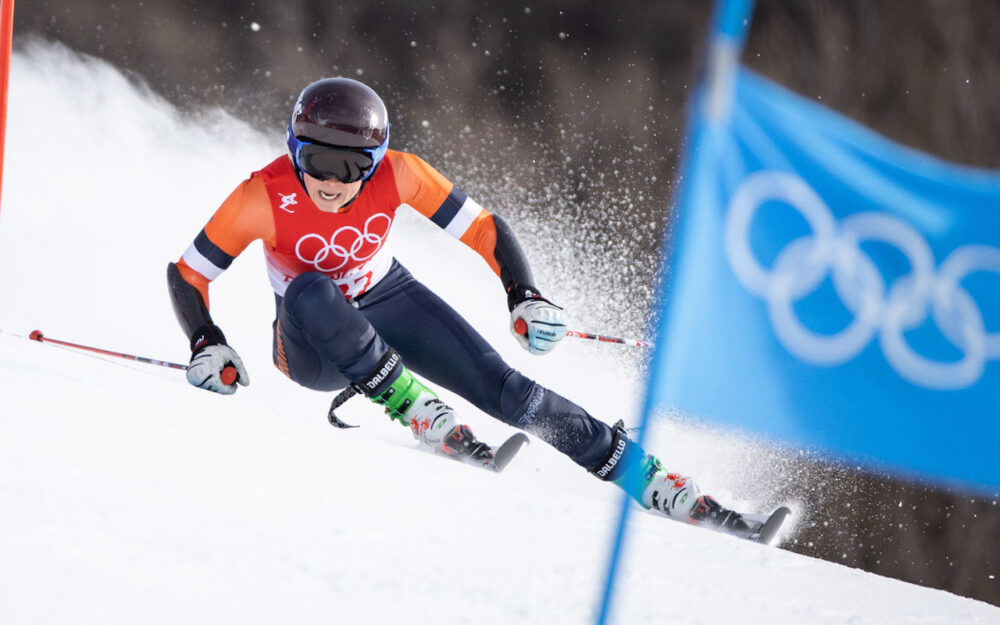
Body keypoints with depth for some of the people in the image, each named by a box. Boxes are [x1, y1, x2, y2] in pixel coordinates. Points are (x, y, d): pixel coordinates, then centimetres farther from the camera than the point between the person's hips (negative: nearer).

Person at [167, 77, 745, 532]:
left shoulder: (396, 175, -23)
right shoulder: (264, 197, -27)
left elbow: (483, 229, -15)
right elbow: (188, 274, -16)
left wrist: (526, 298, -29)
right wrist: (208, 346, -30)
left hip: (387, 302, 2)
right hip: (315, 348, -1)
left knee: (501, 387, -15)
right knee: (310, 291, -37)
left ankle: (648, 479, -7)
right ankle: (413, 409, -28)